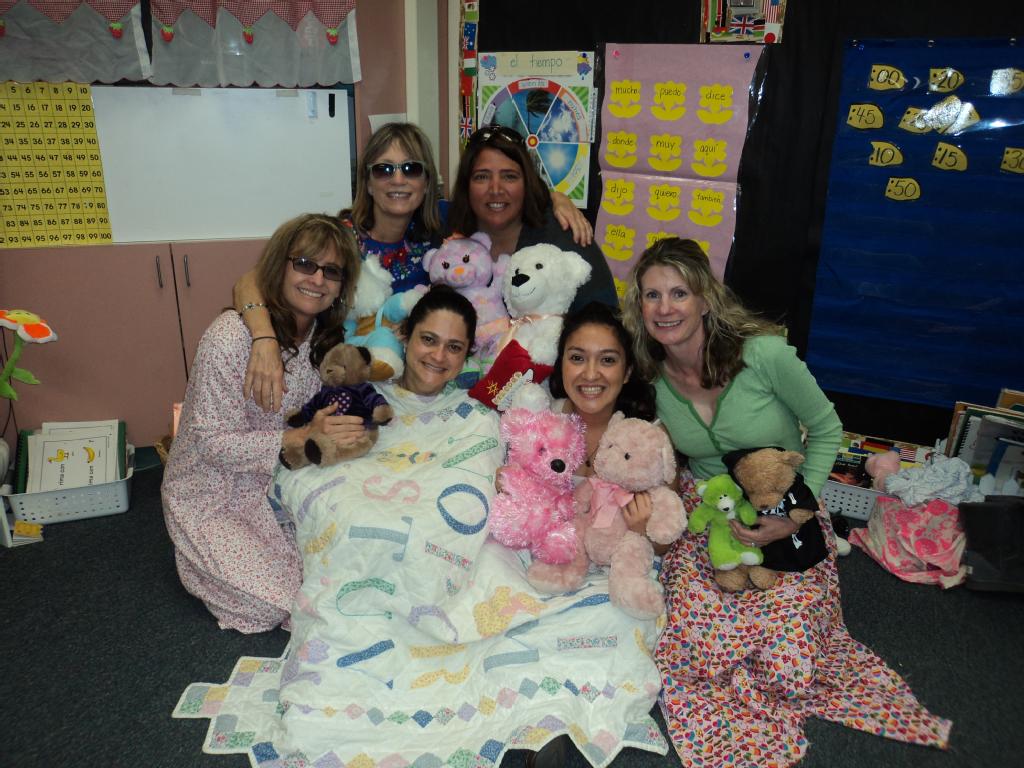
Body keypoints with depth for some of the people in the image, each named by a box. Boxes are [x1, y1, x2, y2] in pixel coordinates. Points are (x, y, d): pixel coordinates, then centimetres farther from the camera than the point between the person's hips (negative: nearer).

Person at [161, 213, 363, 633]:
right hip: (214, 497, -6)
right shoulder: (231, 336, -27)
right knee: (275, 601, -15)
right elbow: (214, 443, -24)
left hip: (276, 482, 7)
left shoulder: (323, 333, -4)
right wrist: (302, 437, -33)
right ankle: (201, 557, 16)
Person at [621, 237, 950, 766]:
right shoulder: (655, 375, -6)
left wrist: (795, 515, -15)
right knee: (694, 651, -15)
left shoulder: (764, 353, -21)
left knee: (788, 667, -13)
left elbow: (827, 429, -8)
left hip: (786, 516, -3)